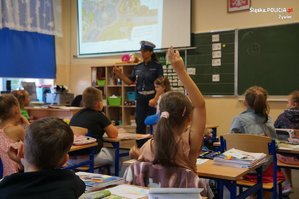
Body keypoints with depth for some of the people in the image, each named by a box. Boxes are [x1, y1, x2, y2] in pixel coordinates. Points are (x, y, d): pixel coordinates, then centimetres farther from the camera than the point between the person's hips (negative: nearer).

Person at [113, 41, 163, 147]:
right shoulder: (138, 67, 10)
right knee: (140, 125, 7)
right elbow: (130, 81, 10)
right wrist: (119, 74, -4)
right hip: (140, 98, 5)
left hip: (152, 97, -4)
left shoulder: (157, 66, -4)